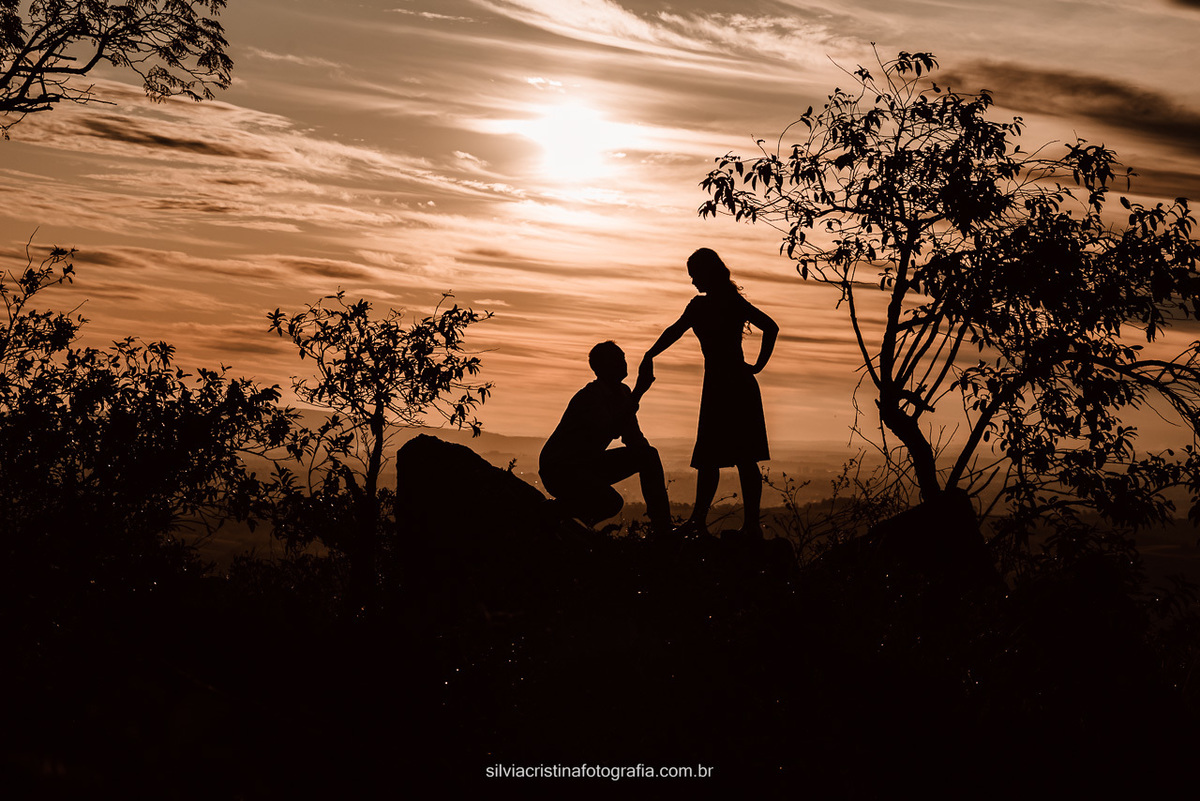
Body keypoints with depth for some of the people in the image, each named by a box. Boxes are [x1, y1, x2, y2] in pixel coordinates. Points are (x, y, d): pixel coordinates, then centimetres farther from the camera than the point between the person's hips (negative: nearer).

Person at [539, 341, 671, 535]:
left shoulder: (622, 393, 6)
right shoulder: (589, 396, -21)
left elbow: (633, 438, 14)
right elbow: (609, 430, -36)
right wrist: (637, 394, -33)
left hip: (588, 463, 9)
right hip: (559, 470, -9)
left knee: (649, 455, 2)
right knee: (611, 503, -30)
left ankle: (662, 528, 5)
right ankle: (552, 513, -6)